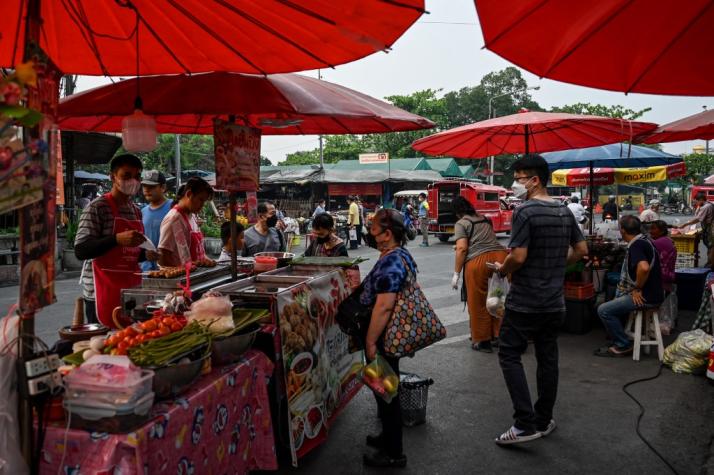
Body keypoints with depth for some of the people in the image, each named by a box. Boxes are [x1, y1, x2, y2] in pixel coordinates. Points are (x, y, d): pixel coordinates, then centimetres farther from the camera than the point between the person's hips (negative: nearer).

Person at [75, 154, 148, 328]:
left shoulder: (136, 211, 12)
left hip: (132, 288, 6)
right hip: (104, 291, -6)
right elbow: (80, 251, -15)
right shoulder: (98, 207, -8)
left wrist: (146, 254, 1)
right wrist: (117, 239, -28)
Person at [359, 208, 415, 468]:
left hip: (384, 337, -10)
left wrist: (371, 341, -23)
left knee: (385, 391, 3)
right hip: (394, 335, 10)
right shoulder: (402, 254, 8)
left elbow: (384, 306, -28)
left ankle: (393, 453, 17)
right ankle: (389, 436, 39)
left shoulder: (389, 263, -24)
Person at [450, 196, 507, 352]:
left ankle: (483, 341, 16)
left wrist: (456, 274, -2)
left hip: (478, 261, -6)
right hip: (500, 255, 6)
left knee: (478, 303, 7)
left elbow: (462, 249, -6)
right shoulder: (485, 219, 25)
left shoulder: (461, 224, 5)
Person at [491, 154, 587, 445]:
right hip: (554, 301, 7)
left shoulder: (525, 212, -16)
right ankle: (544, 421, 24)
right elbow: (581, 250, 14)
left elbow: (518, 257, -22)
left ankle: (525, 424, -2)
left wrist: (502, 270, -3)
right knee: (548, 359, 14)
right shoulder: (565, 212, 7)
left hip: (524, 301, -7)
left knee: (510, 356, 2)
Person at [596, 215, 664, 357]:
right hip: (652, 293, 10)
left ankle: (622, 345, -1)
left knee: (604, 310, -12)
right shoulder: (644, 240, 11)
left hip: (646, 297, -10)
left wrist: (637, 289, -23)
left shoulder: (636, 245, -19)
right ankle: (617, 335, 29)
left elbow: (644, 268, -38)